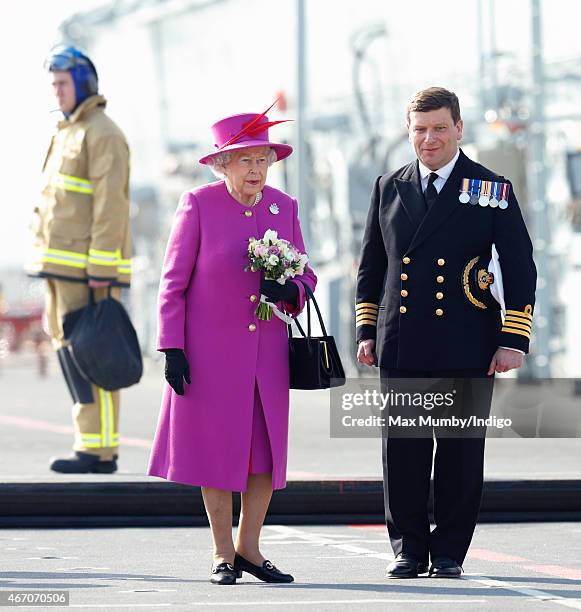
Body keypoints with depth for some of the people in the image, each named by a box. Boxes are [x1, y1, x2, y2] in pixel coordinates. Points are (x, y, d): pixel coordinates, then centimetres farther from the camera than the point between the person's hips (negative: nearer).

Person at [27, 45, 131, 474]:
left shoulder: (102, 134, -10)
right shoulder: (68, 136, 20)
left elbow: (111, 206, -17)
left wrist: (102, 272, -22)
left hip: (89, 269, -10)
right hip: (63, 269, 10)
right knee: (71, 353, 9)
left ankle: (98, 451, -10)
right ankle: (97, 447, 12)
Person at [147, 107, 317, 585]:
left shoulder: (284, 207, 5)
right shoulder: (199, 204, -6)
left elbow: (305, 275, 12)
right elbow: (174, 281, -4)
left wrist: (290, 290, -11)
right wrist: (172, 346, -10)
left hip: (267, 350, 4)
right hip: (210, 350, -4)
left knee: (267, 450, 4)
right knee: (217, 448, 1)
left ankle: (249, 548, 17)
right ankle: (224, 554, 11)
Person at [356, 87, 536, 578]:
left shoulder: (493, 190, 3)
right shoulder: (389, 188, 12)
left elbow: (521, 270, 1)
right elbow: (371, 266, 17)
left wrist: (514, 340, -5)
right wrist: (367, 331, 10)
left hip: (466, 348, -2)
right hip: (401, 348, 2)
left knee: (461, 451, 1)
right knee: (403, 451, 2)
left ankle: (449, 552, 11)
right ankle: (409, 550, 11)